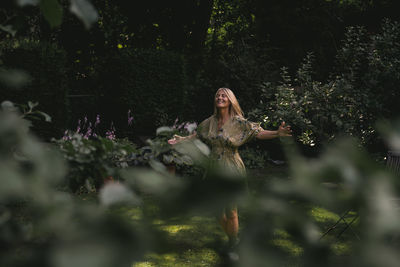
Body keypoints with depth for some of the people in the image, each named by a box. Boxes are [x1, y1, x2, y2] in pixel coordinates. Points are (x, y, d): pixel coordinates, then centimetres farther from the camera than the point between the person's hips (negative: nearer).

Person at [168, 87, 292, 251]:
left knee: (230, 211, -3)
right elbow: (197, 135, 23)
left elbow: (258, 133, -17)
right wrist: (181, 140, 26)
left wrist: (277, 133, -31)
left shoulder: (238, 122, -9)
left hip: (231, 171, -5)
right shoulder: (210, 122, 6)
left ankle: (233, 246, 13)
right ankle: (231, 240, 30)